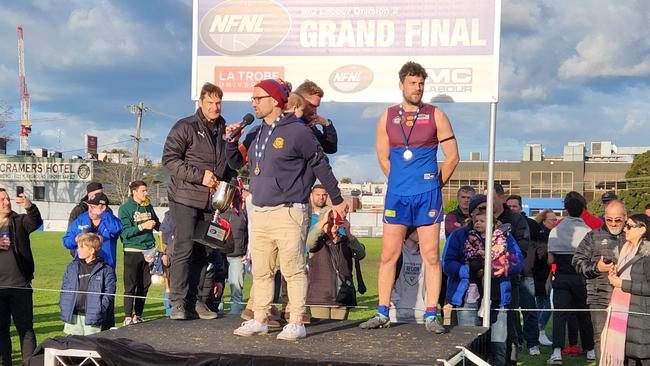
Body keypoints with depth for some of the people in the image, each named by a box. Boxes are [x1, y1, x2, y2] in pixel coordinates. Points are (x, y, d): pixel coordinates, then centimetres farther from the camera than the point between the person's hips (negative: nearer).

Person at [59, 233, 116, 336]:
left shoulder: (105, 270, -2)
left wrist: (98, 311, -15)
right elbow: (64, 290, 15)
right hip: (73, 317, 4)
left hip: (92, 319, -4)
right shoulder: (72, 268, 12)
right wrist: (64, 309, 2)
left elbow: (109, 295, -5)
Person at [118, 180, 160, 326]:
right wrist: (142, 227, -21)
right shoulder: (125, 208, -5)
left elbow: (158, 225, 17)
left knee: (145, 285, 9)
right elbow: (124, 232, -13)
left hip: (148, 250, 5)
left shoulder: (148, 207, 11)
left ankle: (138, 315, 19)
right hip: (132, 251, -5)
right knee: (130, 286, -3)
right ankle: (128, 318, 1)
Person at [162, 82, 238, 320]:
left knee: (201, 252, 7)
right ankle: (178, 303, -8)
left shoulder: (225, 131, 16)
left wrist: (231, 182, 8)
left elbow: (230, 165, 27)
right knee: (184, 249, -10)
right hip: (185, 198, -6)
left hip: (211, 201, 6)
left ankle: (193, 301, 12)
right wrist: (199, 175, -16)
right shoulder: (185, 128, -2)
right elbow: (169, 159, -10)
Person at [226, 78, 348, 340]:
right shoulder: (256, 134, 15)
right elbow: (236, 163, 22)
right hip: (258, 213, 7)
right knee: (261, 272, 9)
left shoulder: (297, 131, -6)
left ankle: (296, 324, 1)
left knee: (293, 270, -5)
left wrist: (337, 200, 2)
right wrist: (231, 141, 3)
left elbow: (321, 166, -2)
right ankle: (259, 321, 17)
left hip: (288, 213, -7)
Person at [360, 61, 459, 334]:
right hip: (397, 196, 2)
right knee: (388, 255, 2)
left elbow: (452, 157, 4)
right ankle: (382, 313, 10)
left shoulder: (436, 116, 2)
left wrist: (434, 185, 8)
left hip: (427, 195, -2)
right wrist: (401, 183, 12)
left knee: (431, 256, -1)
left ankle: (431, 316, 4)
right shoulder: (387, 118, 7)